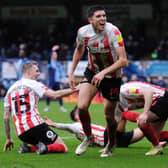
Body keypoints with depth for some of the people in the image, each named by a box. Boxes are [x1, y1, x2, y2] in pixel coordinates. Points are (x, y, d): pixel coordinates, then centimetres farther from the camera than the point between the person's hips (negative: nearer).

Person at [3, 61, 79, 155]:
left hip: (21, 134, 6)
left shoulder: (11, 89, 20)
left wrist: (8, 138, 24)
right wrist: (74, 89, -3)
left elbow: (6, 117, 19)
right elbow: (55, 95, -9)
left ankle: (27, 148, -3)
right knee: (63, 148, -2)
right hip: (34, 125, -6)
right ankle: (46, 148, -31)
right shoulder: (33, 84, 2)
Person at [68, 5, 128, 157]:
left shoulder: (113, 32, -26)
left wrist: (103, 73, -37)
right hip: (92, 72, 3)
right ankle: (88, 137, 13)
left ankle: (111, 145, 30)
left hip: (112, 76, -3)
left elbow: (123, 60, -29)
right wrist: (72, 73, 10)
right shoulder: (83, 32, -14)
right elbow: (79, 50, 10)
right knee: (82, 106, -14)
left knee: (109, 114, 2)